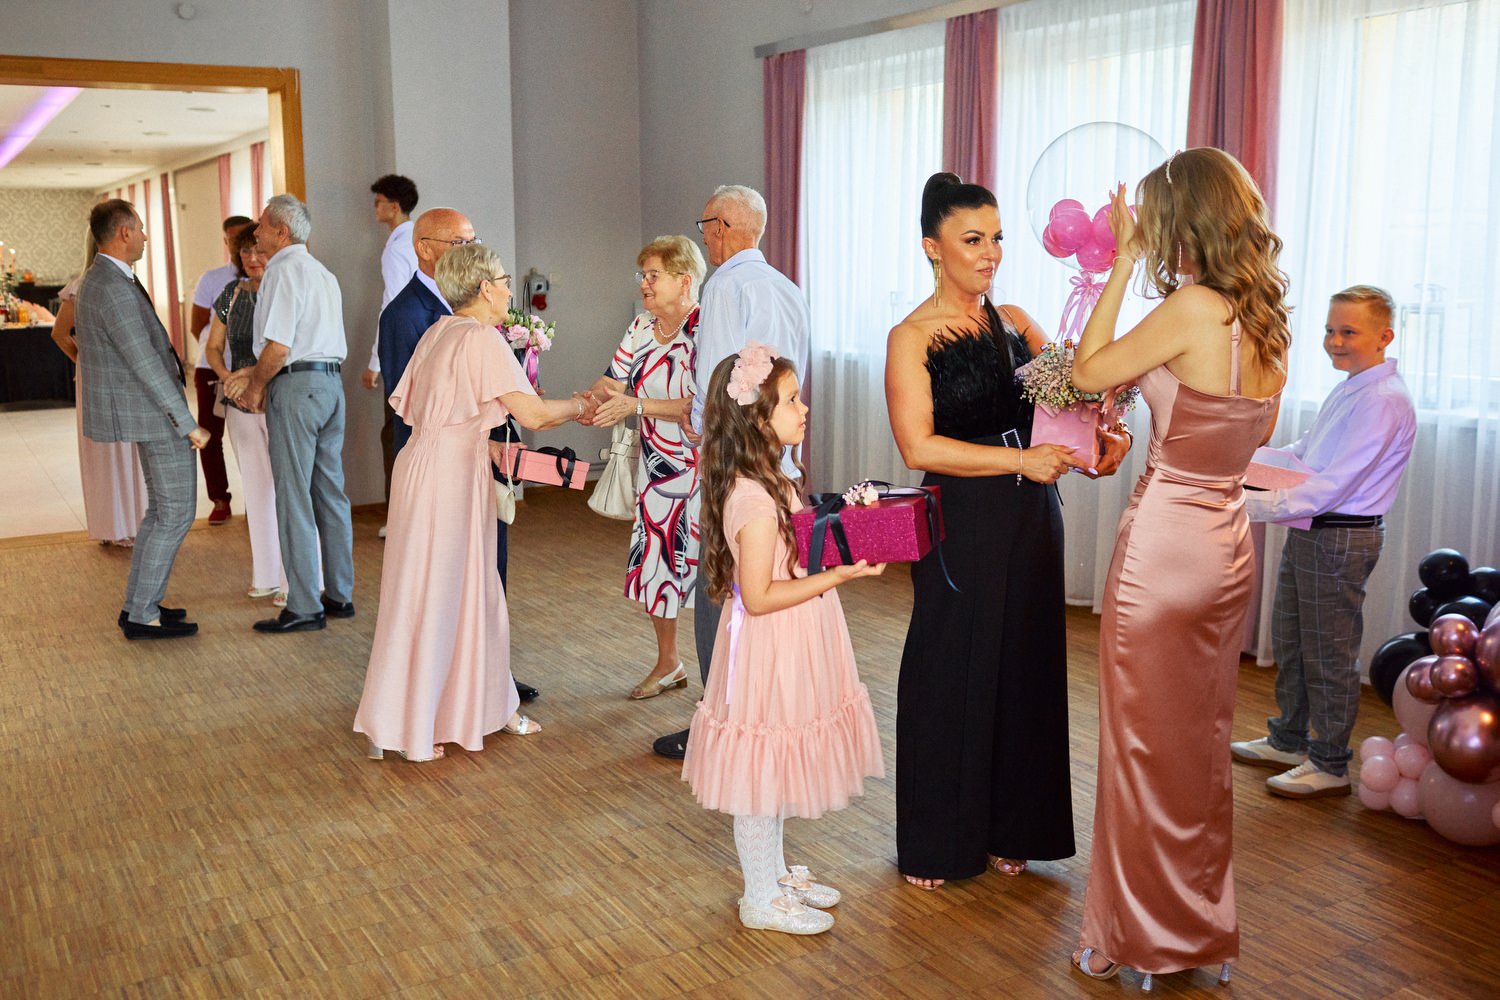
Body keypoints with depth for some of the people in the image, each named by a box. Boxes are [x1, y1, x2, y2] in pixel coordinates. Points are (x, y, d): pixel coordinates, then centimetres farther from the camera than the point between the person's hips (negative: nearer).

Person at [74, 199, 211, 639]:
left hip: (147, 411, 11)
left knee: (162, 508, 17)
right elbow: (145, 365, -23)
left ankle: (141, 603, 22)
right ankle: (140, 614, 1)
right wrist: (188, 424, -20)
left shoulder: (100, 280, 13)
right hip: (156, 411, -11)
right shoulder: (114, 289, -21)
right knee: (176, 512, -4)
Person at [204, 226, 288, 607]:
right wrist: (225, 374, -4)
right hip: (241, 405, 6)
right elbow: (213, 346, 16)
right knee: (256, 487, 13)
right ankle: (266, 575, 23)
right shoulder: (233, 293, 9)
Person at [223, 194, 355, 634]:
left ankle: (304, 607, -1)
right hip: (331, 383, 9)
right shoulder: (323, 273, 19)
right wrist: (255, 373, 19)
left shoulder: (284, 269, -10)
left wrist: (256, 386, -2)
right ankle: (339, 594, 19)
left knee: (294, 499, -4)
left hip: (296, 387, -9)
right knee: (330, 492, 12)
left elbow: (278, 346, -17)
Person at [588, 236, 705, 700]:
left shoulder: (705, 330, -17)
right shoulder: (641, 328, 6)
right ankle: (668, 664, 33)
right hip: (657, 465, 7)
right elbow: (612, 383, 6)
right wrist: (593, 400, -16)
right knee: (654, 559, 14)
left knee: (706, 566, -2)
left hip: (702, 467, -7)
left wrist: (638, 405, -28)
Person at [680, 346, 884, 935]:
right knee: (762, 774, 6)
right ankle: (761, 898, 21)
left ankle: (775, 871, 39)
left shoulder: (767, 483, 7)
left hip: (787, 651, 10)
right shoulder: (754, 499, -25)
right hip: (768, 652, -10)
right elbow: (758, 596, -26)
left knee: (775, 771, 22)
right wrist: (837, 576, -25)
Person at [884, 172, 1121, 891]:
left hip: (1030, 521, 6)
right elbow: (919, 446, -17)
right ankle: (936, 845, 23)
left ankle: (1007, 830, 30)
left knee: (1023, 669, 12)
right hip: (963, 525, -6)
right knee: (952, 675, 5)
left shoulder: (1013, 322, 10)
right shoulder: (911, 338, -8)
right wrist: (1021, 460, -19)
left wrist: (1106, 431, -12)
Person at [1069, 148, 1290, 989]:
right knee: (1204, 741, 19)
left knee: (1147, 744, 7)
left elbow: (1087, 371, -8)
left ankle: (1139, 942, 22)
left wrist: (1124, 261, -4)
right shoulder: (1269, 322, 5)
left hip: (1164, 539, -8)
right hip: (1229, 545, 8)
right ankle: (1205, 929, 34)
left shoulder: (1192, 309, -19)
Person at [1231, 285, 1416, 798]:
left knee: (1329, 653, 2)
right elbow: (1304, 450, 21)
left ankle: (1330, 766, 17)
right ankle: (1287, 742, 35)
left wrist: (1254, 506, -27)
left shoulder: (1384, 400, -20)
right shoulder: (1348, 389, 11)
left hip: (1340, 539, -10)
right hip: (1308, 532, 10)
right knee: (1288, 640, 19)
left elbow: (1332, 486, -25)